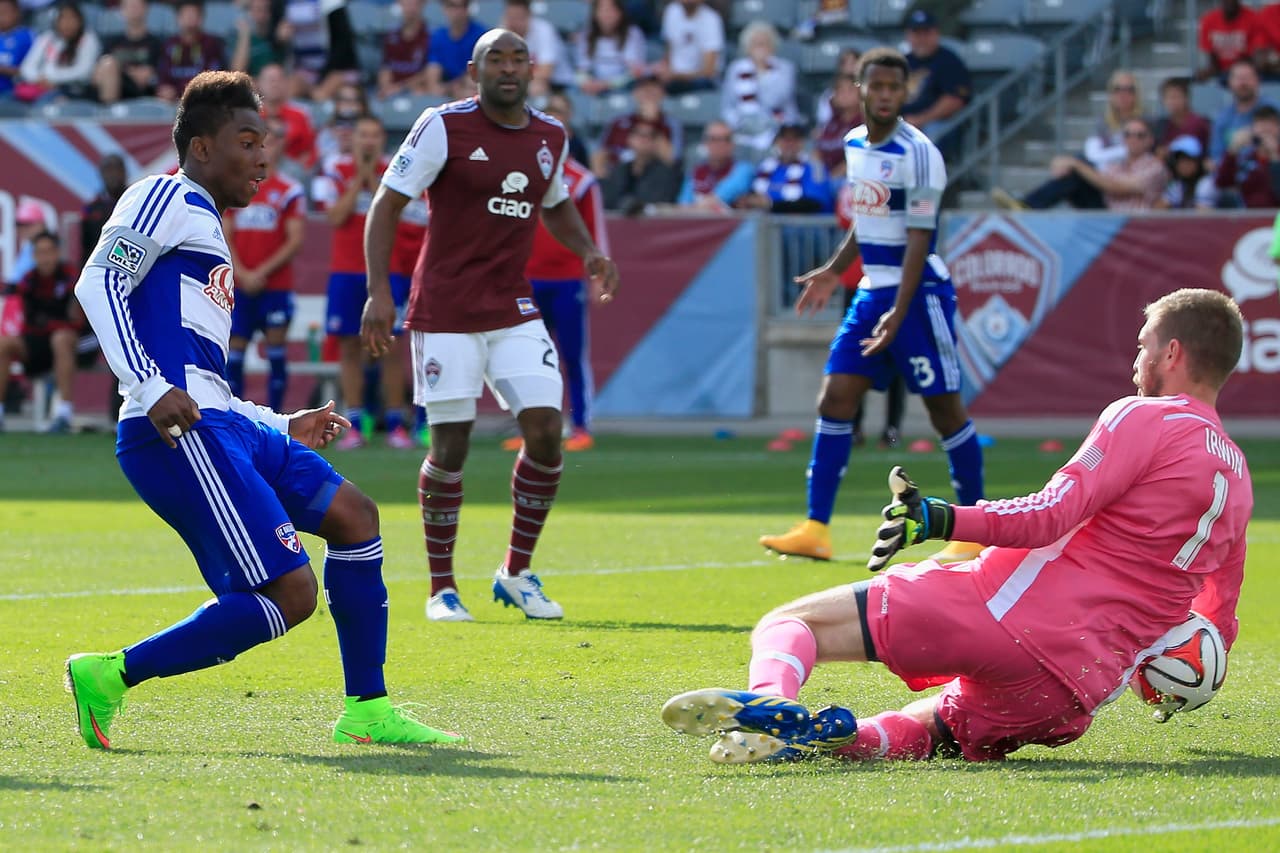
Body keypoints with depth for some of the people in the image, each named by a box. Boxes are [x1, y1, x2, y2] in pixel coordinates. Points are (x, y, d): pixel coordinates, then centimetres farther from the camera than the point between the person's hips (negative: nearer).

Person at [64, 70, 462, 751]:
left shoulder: (205, 230, 29)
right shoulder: (168, 198, 0)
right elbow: (97, 283, -16)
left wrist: (284, 428, 30)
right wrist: (152, 388, -25)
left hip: (223, 425, 10)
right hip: (177, 435, -10)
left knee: (352, 516, 10)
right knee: (288, 593, -14)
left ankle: (366, 709, 15)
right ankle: (110, 676, -8)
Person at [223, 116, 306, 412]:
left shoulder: (290, 191, 0)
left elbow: (296, 240, -5)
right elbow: (225, 237, 7)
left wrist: (263, 271, -12)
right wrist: (241, 274, -7)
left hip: (275, 285, -3)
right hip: (239, 285, 3)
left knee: (275, 349, -2)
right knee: (234, 349, 1)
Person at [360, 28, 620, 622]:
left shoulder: (550, 137, 9)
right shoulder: (444, 127, -8)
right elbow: (386, 206, -5)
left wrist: (588, 252, 8)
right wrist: (379, 292, -14)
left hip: (515, 312, 5)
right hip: (446, 313, -5)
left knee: (545, 431, -7)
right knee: (449, 446, -4)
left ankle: (516, 573, 10)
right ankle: (441, 589, 11)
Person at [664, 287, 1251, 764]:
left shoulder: (1144, 418, 0)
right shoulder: (1239, 480, 22)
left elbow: (1050, 516, -13)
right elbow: (1219, 623, 27)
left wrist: (941, 519, -14)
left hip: (1018, 605, -7)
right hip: (1081, 697, 7)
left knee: (785, 626, -3)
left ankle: (772, 701, -38)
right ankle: (841, 738, -12)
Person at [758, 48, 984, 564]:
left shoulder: (917, 154, -14)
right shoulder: (855, 144, 8)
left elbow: (918, 240, -17)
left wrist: (898, 314, -22)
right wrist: (834, 271, 23)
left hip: (918, 292, -7)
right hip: (872, 290, 7)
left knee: (944, 407, -2)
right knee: (835, 397, -1)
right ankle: (815, 530, -2)